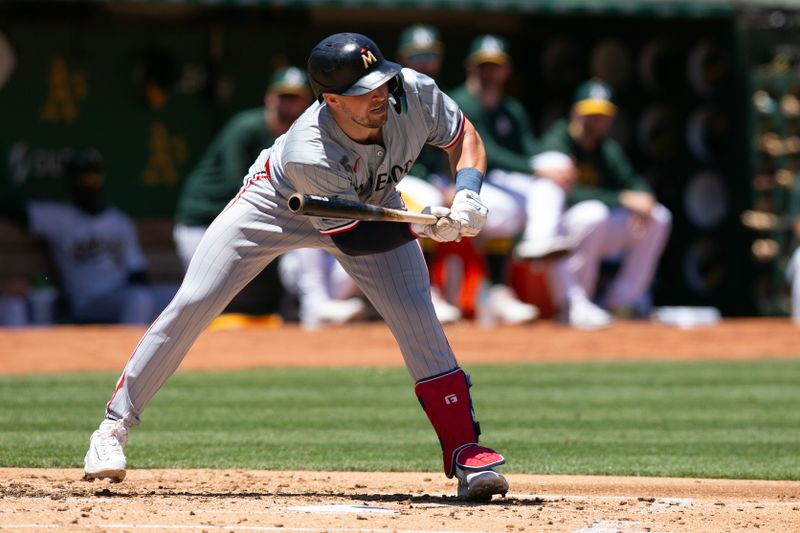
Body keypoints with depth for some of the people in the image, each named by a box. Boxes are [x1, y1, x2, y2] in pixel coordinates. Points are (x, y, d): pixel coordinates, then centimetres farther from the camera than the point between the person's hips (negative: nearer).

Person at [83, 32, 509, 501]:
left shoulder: (414, 94, -32)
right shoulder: (307, 155, -42)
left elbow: (464, 137, -12)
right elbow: (350, 238, -31)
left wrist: (467, 197, -29)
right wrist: (420, 227, -43)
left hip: (373, 204, 3)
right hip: (279, 203, -3)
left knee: (415, 313, -15)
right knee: (192, 304, -9)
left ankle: (465, 450, -8)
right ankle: (115, 427, 4)